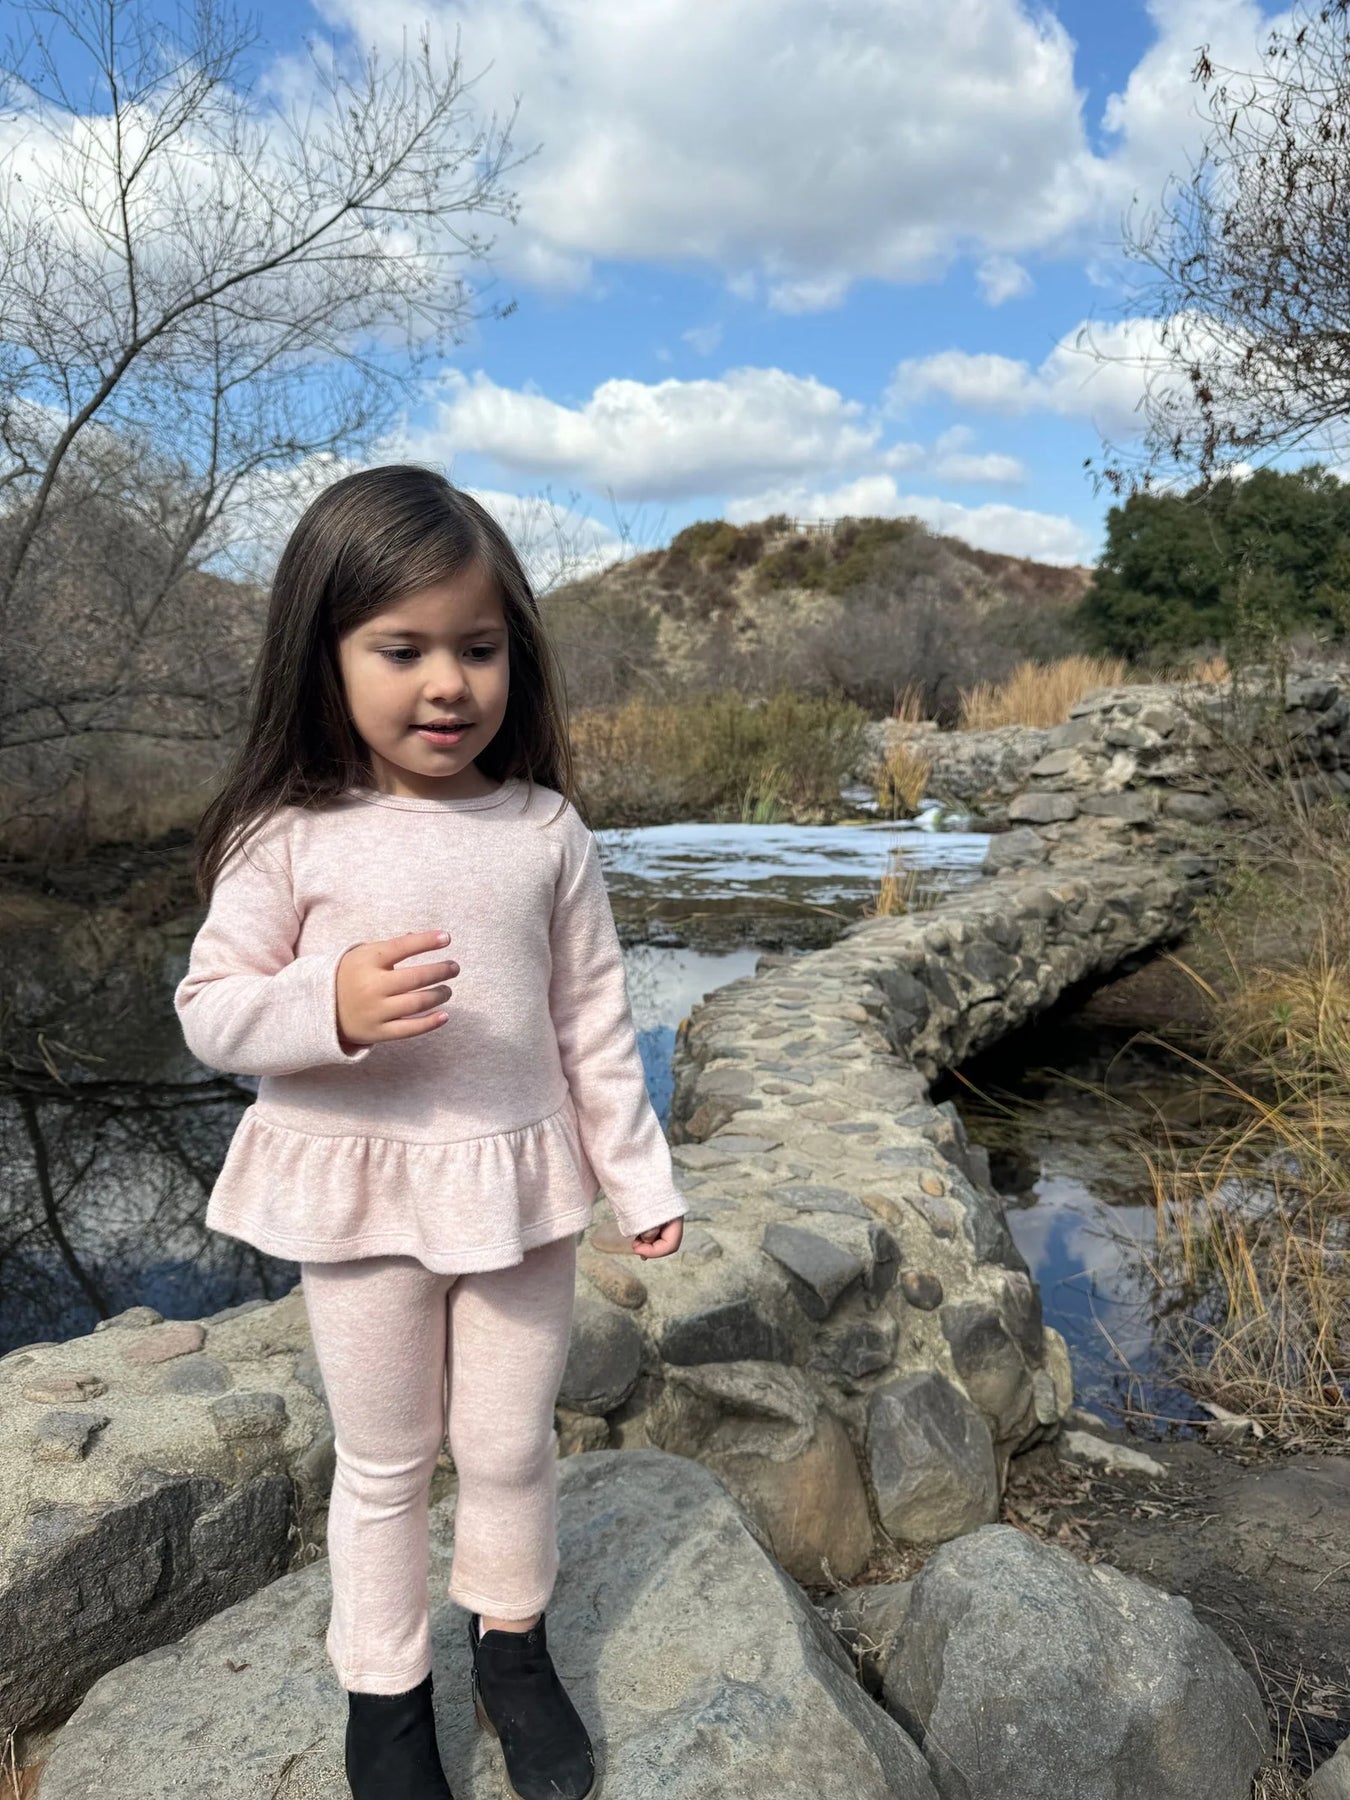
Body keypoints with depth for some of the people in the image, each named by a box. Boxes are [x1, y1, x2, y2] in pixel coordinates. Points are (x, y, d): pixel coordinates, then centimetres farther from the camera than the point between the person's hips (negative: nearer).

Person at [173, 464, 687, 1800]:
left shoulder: (547, 831, -6)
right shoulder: (287, 836, -11)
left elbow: (593, 1018, 0)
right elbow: (210, 1013, -7)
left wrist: (638, 1175, 3)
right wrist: (330, 1007, -27)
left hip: (520, 1184, 2)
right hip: (354, 1190, -1)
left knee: (510, 1447, 18)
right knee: (383, 1463, 17)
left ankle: (513, 1646, 44)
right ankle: (382, 1690, 40)